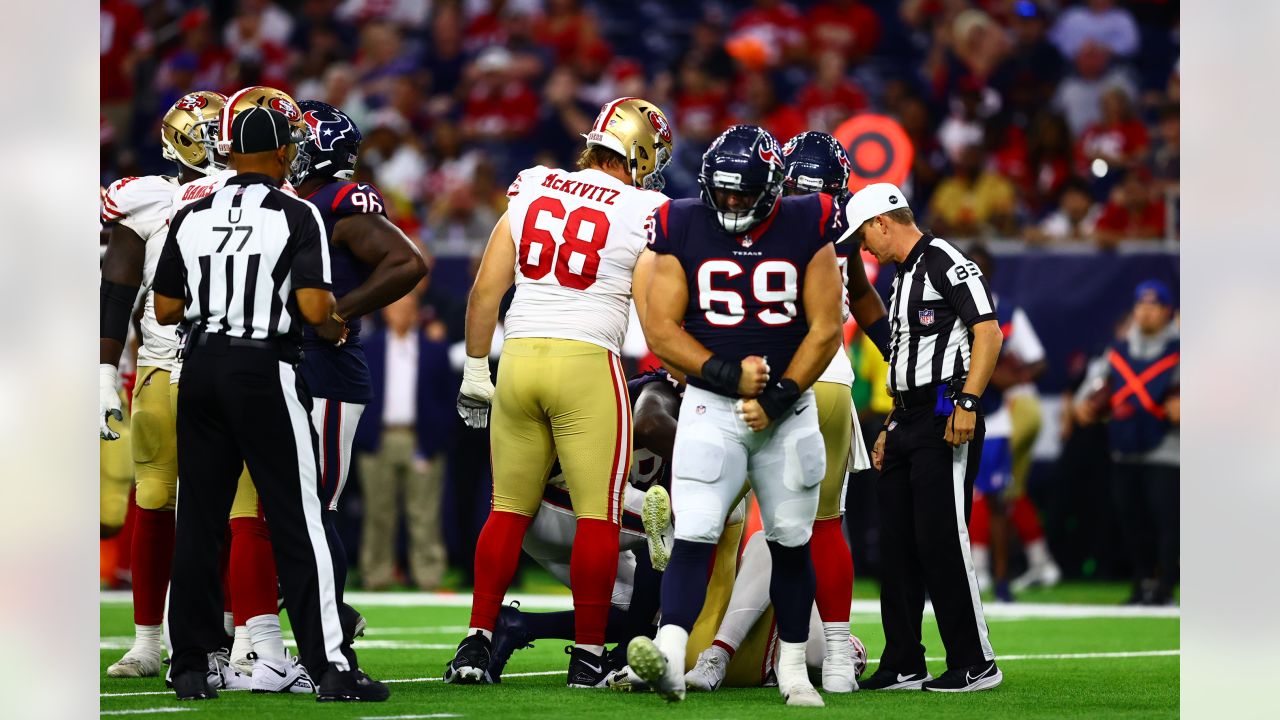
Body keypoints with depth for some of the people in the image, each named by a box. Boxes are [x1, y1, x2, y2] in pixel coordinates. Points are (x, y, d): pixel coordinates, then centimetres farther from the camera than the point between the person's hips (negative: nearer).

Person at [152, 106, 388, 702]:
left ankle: (190, 666, 10)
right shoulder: (296, 217, -6)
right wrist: (332, 306, 7)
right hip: (264, 370, -4)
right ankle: (329, 665, -4)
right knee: (296, 520, -1)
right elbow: (314, 309, -15)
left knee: (198, 521, 9)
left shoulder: (191, 218, 6)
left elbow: (165, 310, 9)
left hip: (201, 367, 4)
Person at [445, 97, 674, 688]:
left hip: (519, 355, 4)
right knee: (598, 515, 3)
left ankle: (477, 642, 10)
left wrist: (475, 369, 17)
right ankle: (588, 656, 4)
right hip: (588, 362, -4)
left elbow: (485, 290, 8)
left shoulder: (532, 189, 8)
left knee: (509, 509, 13)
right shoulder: (643, 214, -4)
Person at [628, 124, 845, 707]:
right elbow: (661, 330, -6)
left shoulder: (806, 229, -4)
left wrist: (778, 398, -12)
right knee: (693, 534, -15)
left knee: (791, 541, 7)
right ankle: (669, 659, -29)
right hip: (710, 406, -1)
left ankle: (792, 668, 21)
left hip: (788, 408, 1)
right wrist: (729, 375, -17)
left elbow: (826, 328, -4)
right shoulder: (683, 229, -4)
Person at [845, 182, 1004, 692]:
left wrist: (967, 403, -23)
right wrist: (890, 429, 23)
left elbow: (988, 333, -16)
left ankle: (975, 664, -7)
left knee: (942, 539, -11)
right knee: (897, 544, 8)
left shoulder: (945, 263, -8)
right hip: (908, 420, 10)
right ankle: (903, 666, 13)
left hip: (945, 418, -10)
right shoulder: (903, 277, 22)